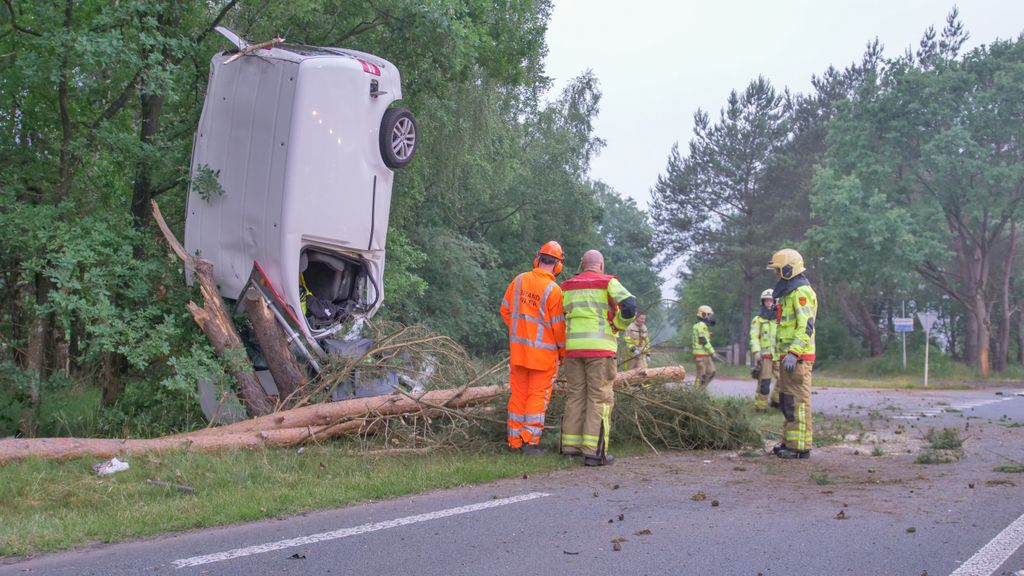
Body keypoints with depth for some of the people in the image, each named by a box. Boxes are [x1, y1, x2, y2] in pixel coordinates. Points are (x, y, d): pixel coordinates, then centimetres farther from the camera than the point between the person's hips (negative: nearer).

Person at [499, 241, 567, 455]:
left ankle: (515, 441, 15)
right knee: (538, 396, 4)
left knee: (518, 394, 12)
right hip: (543, 351, -4)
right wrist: (563, 352, 3)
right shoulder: (553, 290, -15)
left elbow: (506, 310, 7)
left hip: (518, 349, 4)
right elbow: (558, 325, -11)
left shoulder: (519, 280, -1)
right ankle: (530, 442, 2)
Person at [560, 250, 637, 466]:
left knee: (575, 396, 11)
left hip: (573, 347, 4)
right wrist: (618, 326, 4)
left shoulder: (567, 286, 14)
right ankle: (594, 451, -9)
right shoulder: (608, 283, 1)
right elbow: (629, 305, -13)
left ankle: (571, 446, 11)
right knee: (600, 398, -3)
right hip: (600, 348, -4)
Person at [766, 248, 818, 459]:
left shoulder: (801, 292, -12)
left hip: (797, 358, -11)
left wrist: (793, 353, -27)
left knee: (798, 401, -9)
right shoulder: (789, 293, 21)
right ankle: (789, 441, 22)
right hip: (789, 356, 11)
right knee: (787, 401, 15)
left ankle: (800, 446, -7)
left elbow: (806, 326, -22)